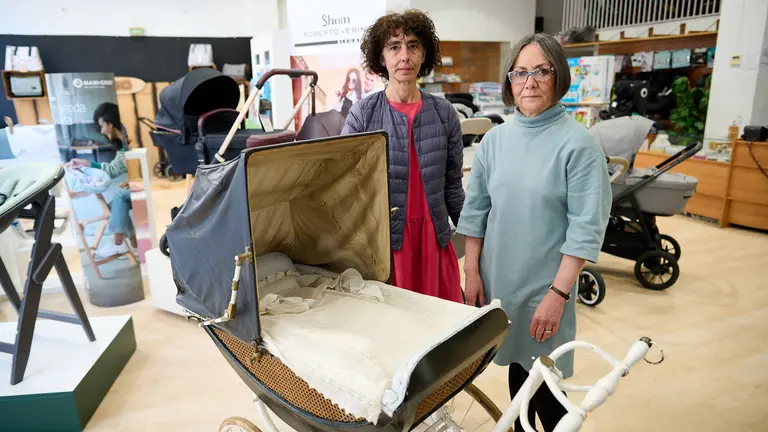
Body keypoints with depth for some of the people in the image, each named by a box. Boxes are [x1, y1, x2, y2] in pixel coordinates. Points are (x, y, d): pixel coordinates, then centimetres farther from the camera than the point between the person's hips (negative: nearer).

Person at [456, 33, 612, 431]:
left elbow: (586, 228, -13)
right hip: (498, 278, 4)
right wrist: (472, 273, 3)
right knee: (515, 364, 19)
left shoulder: (577, 143, -12)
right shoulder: (495, 139, 1)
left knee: (542, 378, 3)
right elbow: (475, 210, 5)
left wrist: (558, 294, -15)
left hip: (545, 285, -4)